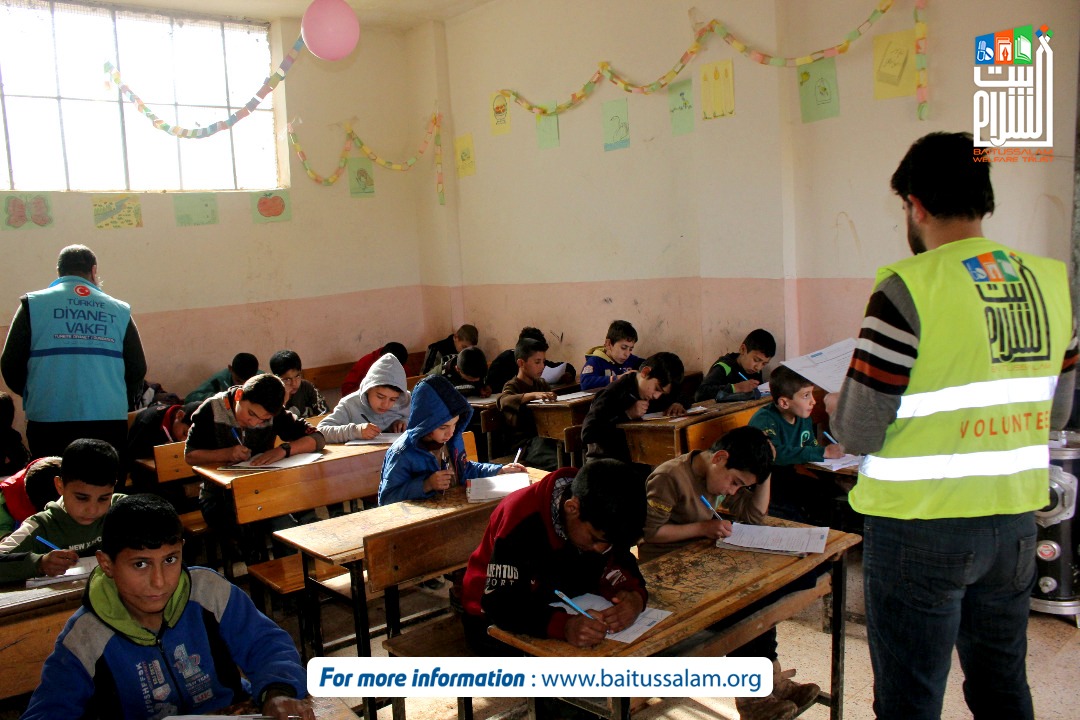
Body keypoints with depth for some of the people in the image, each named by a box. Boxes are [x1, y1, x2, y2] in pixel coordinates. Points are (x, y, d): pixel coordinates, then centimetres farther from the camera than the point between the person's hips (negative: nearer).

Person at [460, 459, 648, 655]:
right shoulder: (523, 518, -30)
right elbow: (500, 604, -32)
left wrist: (636, 596, -29)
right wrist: (563, 626, -49)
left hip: (562, 609, 6)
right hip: (494, 618, -6)